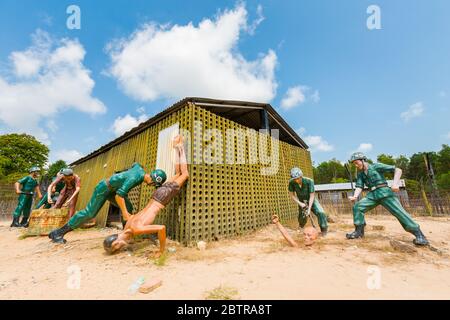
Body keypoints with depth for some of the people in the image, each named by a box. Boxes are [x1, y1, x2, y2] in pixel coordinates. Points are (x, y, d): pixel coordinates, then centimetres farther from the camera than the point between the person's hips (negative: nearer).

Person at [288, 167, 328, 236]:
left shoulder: (309, 181, -29)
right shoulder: (291, 182, -23)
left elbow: (312, 196, -25)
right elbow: (292, 195, -12)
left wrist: (309, 209, -29)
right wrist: (300, 203, -24)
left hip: (311, 200, -1)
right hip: (302, 202, 1)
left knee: (321, 213, -23)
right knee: (302, 218, -1)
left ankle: (324, 230, 0)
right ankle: (301, 229, 34)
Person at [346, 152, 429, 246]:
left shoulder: (376, 166, 0)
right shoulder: (360, 174, 13)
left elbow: (398, 170, -1)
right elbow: (359, 187, 2)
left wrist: (395, 183, -16)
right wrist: (355, 196, -18)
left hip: (384, 192, -4)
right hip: (372, 195, 4)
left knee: (399, 212, -13)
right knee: (357, 206, -13)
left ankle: (419, 235, 2)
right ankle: (359, 231, -7)